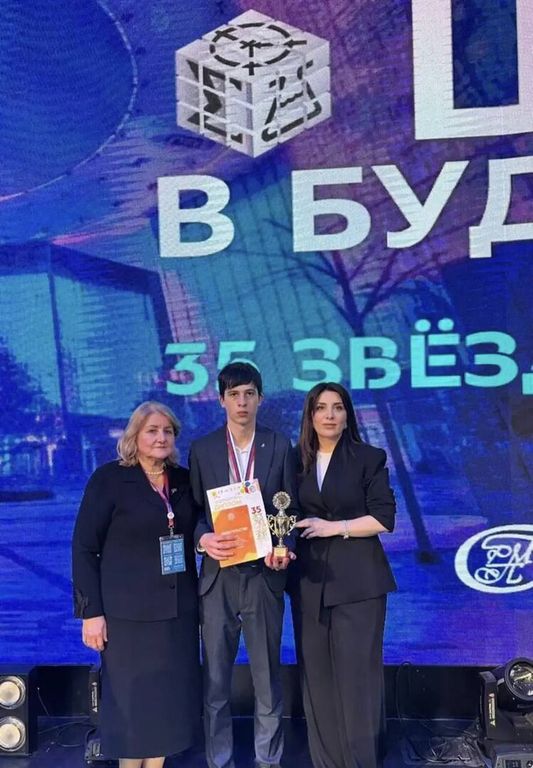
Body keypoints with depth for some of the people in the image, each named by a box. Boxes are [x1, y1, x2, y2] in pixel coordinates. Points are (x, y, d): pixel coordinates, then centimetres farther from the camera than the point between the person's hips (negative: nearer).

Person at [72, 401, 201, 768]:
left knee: (169, 697, 10)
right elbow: (84, 548, -8)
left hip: (178, 609, 4)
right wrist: (91, 611, -12)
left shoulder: (185, 480, 6)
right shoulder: (109, 479, -7)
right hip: (128, 611, -4)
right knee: (131, 699, 5)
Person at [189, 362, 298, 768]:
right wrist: (203, 539, -16)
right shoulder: (202, 449, 3)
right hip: (218, 576, 0)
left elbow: (290, 508, 3)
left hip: (264, 575, 0)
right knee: (215, 681, 9)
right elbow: (194, 511, 4)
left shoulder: (280, 446, 3)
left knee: (268, 678, 11)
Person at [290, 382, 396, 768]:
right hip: (309, 581, 4)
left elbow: (385, 518, -6)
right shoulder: (297, 461, 9)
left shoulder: (369, 458, 0)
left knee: (357, 674, -1)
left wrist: (334, 527, -12)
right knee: (317, 675, 9)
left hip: (358, 580, -3)